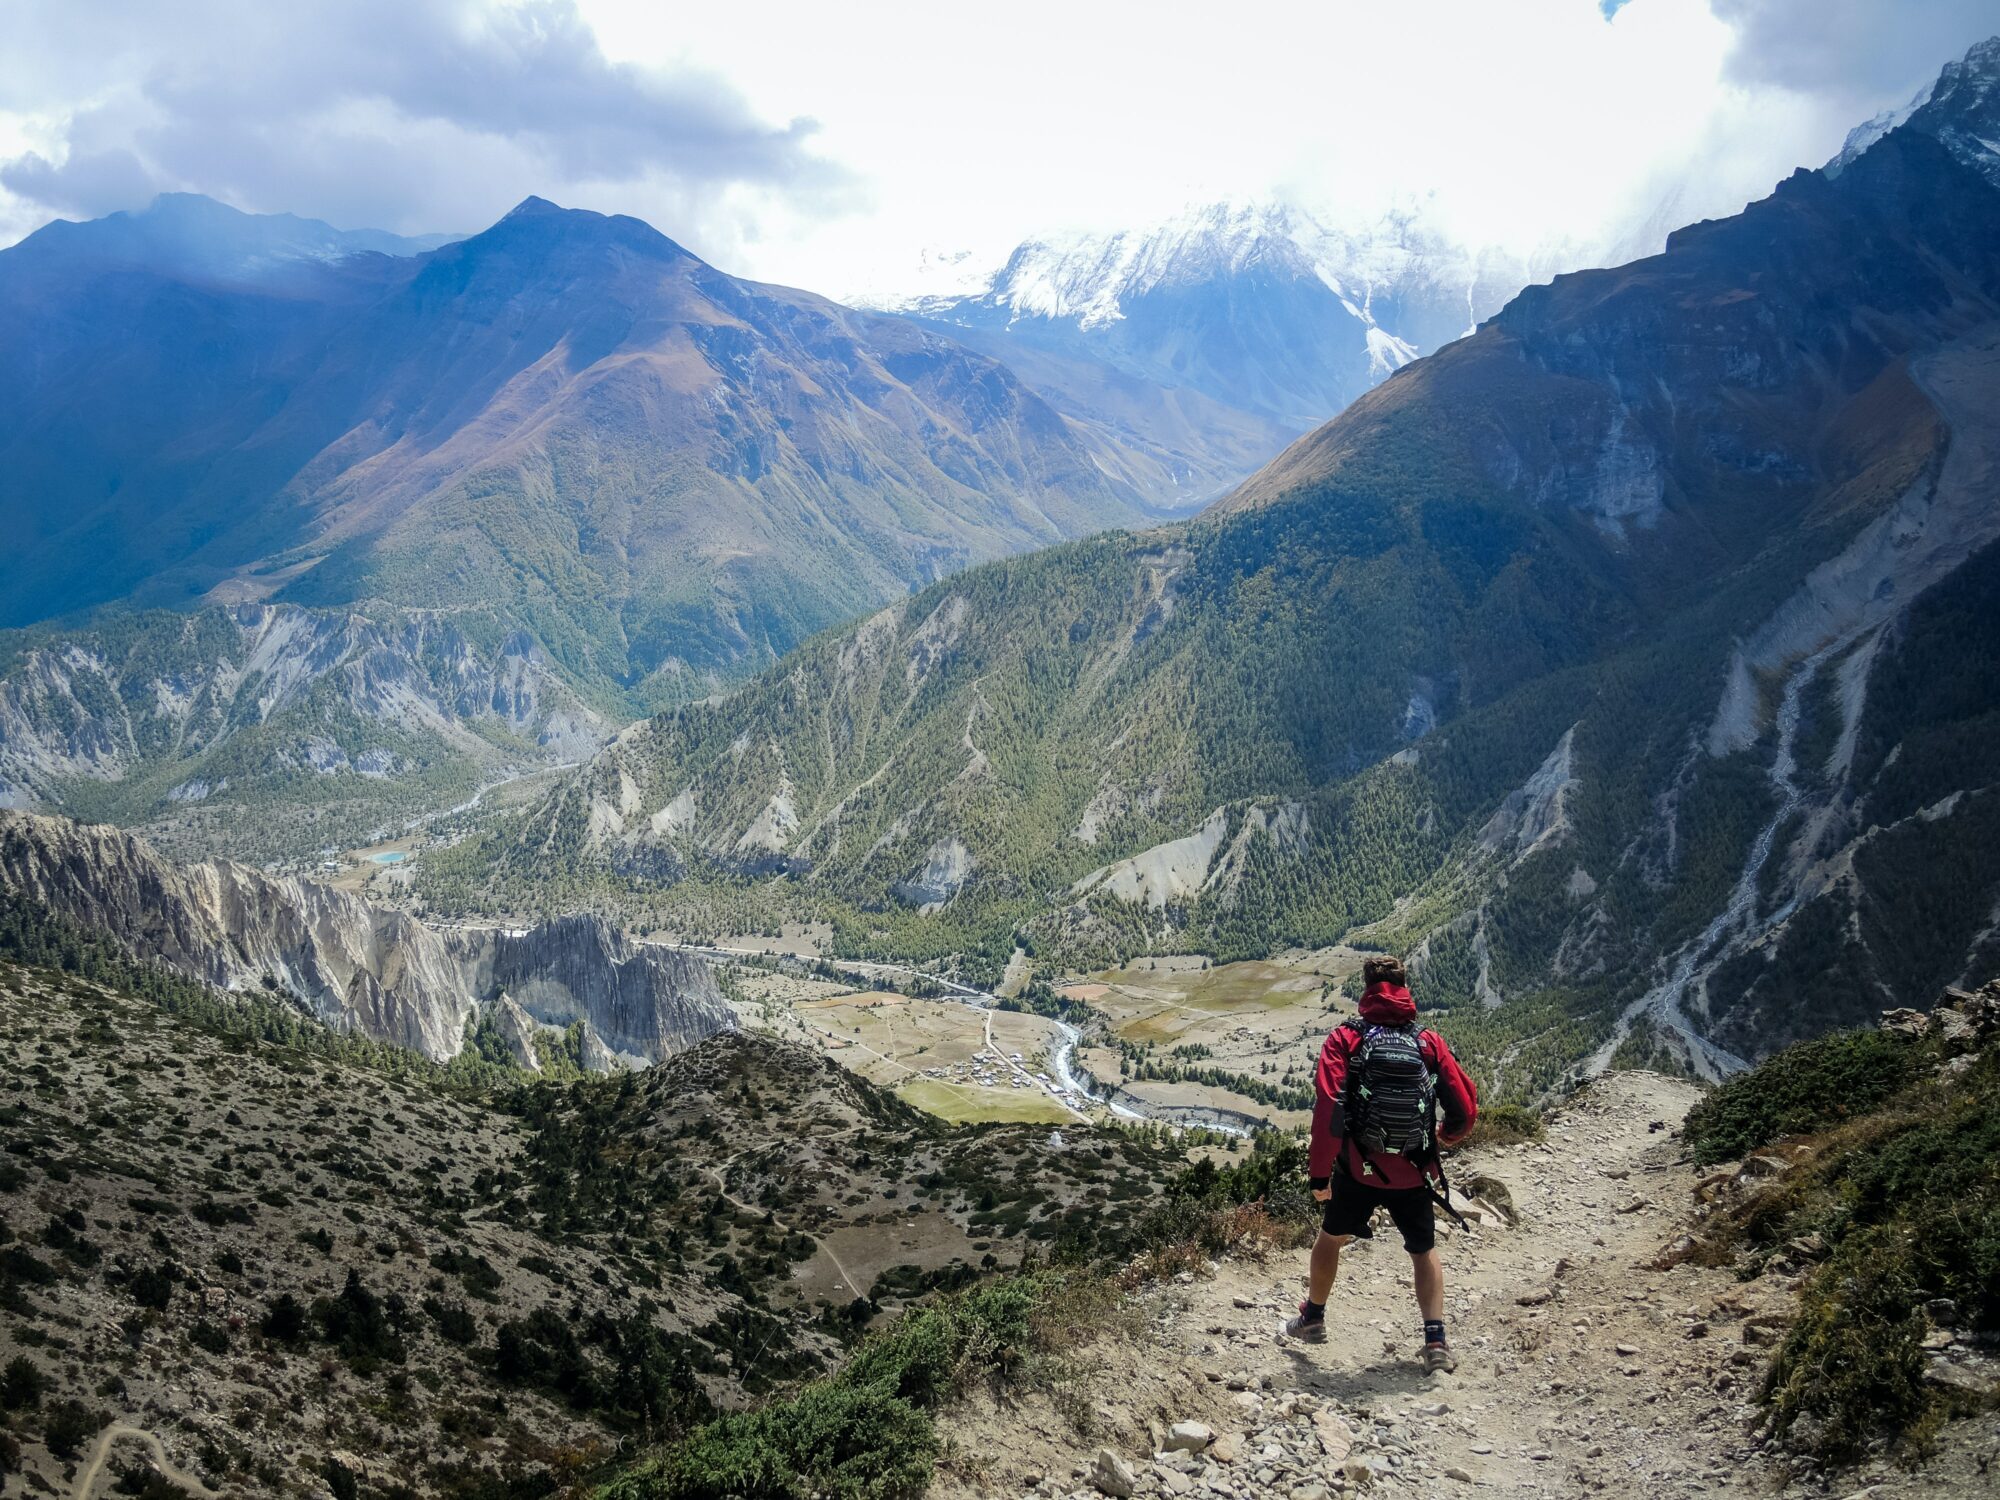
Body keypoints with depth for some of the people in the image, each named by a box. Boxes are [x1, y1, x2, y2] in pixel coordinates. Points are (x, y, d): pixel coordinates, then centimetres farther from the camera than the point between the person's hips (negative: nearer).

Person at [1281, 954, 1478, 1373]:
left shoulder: (1346, 1038, -8)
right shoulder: (1430, 1041, -3)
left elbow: (1327, 1109, -16)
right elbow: (1465, 1109, -2)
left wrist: (1319, 1172, -8)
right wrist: (1444, 1137, 21)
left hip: (1357, 1170, -1)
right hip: (1413, 1175, 1)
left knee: (1330, 1237, 24)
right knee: (1424, 1251, 22)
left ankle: (1313, 1318, 38)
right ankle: (1436, 1341, 13)